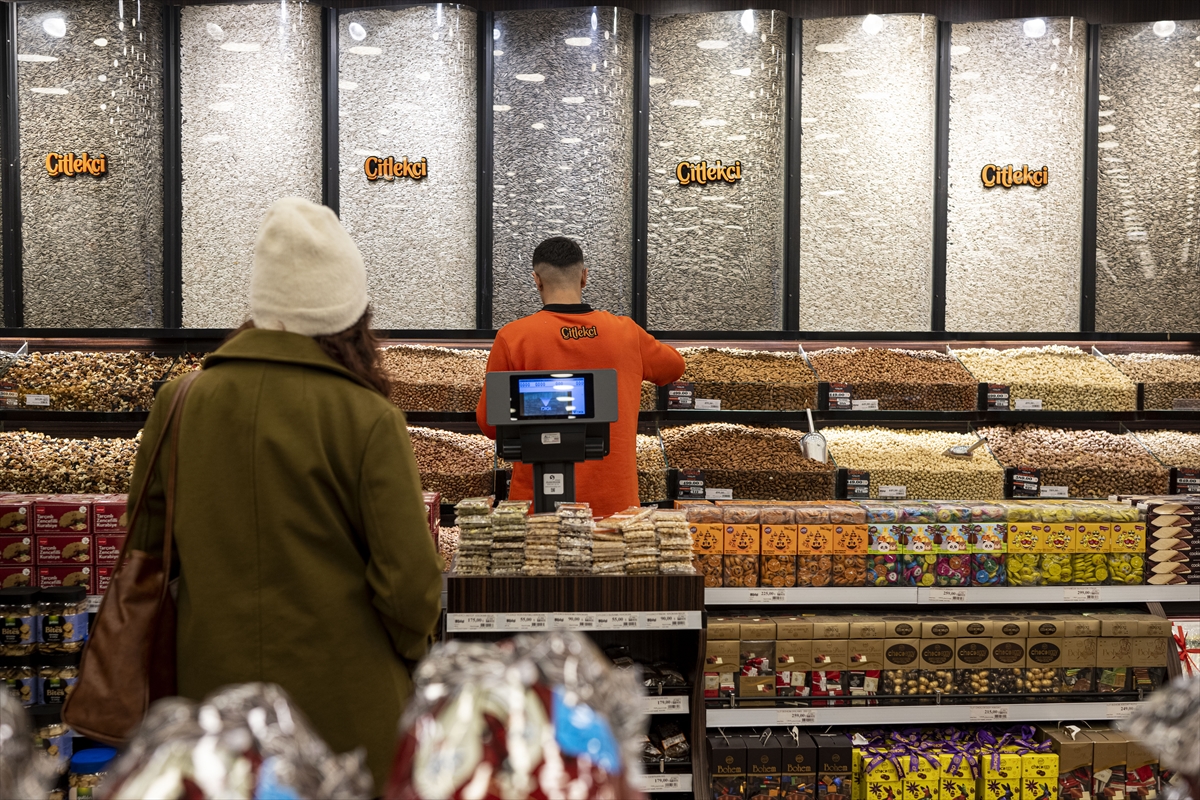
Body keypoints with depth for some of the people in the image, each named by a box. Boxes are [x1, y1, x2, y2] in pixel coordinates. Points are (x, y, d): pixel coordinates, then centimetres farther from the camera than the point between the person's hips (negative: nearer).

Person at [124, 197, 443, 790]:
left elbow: (144, 556, 2)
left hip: (214, 696, 4)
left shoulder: (177, 405, -4)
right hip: (345, 704, -3)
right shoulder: (367, 419, -16)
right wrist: (407, 650, 4)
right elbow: (410, 583, -16)